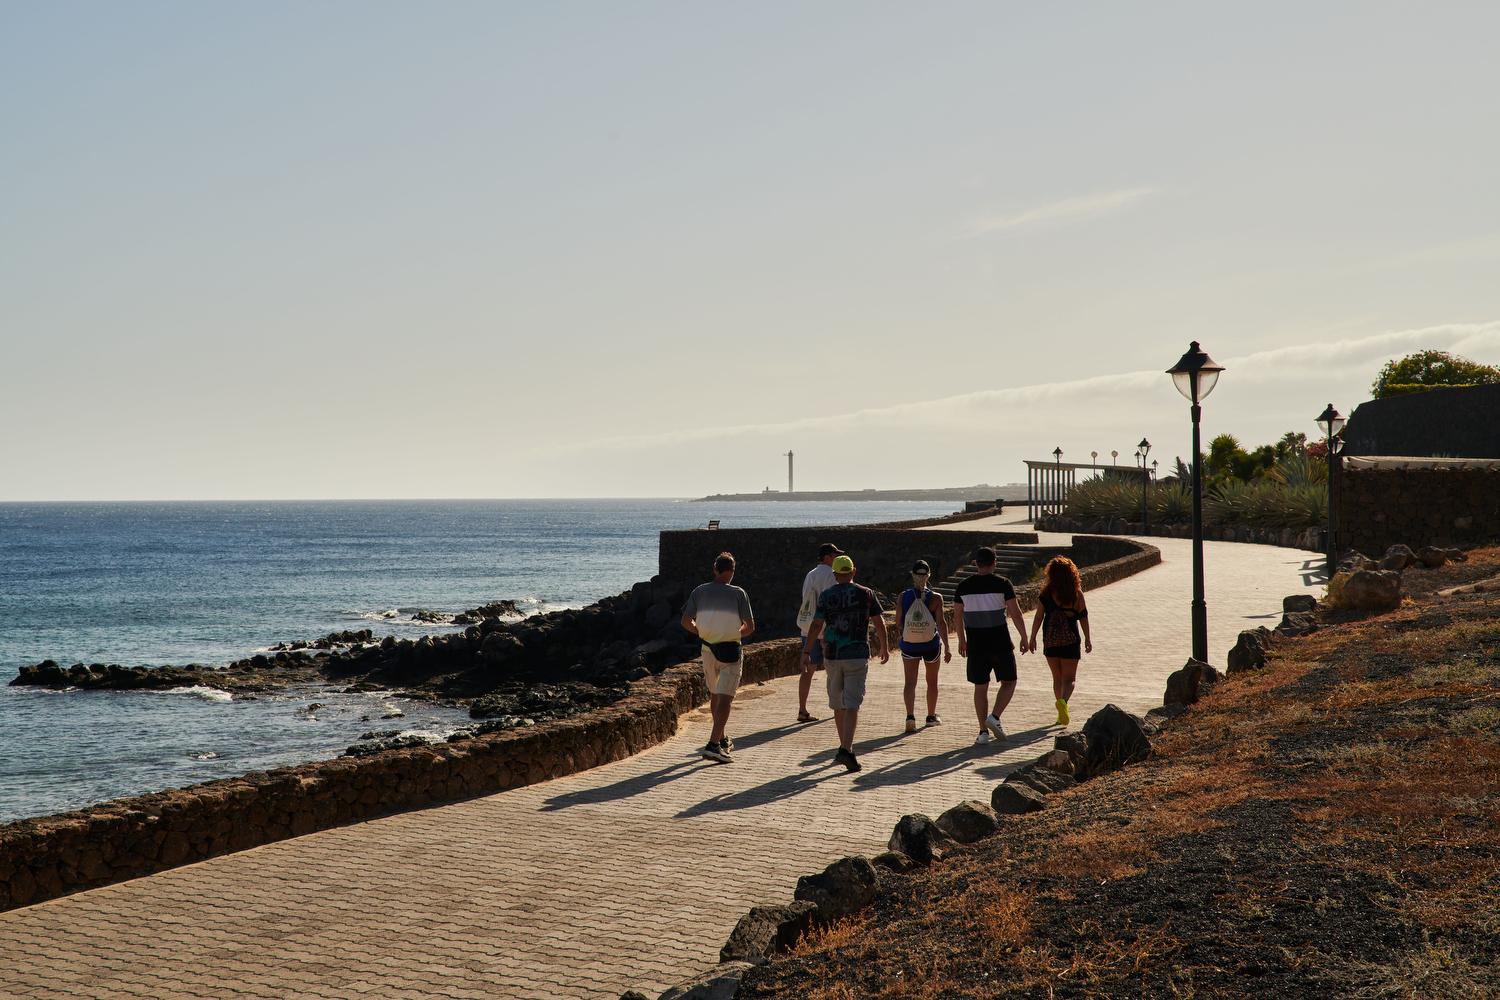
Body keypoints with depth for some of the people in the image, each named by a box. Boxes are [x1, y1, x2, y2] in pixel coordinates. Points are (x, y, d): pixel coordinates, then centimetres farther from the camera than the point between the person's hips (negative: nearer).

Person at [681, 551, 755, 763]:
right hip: (730, 650, -4)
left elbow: (685, 621, -2)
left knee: (714, 694, 20)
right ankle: (713, 744, -17)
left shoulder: (699, 591, -2)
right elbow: (750, 626, -8)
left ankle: (722, 740, 32)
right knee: (725, 698, -5)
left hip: (708, 648, 4)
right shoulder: (738, 593, -11)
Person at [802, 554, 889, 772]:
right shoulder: (866, 594, 0)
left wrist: (806, 652, -3)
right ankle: (846, 750, -20)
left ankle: (845, 747, 27)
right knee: (852, 705, -6)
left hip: (832, 656, 2)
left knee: (837, 704, 16)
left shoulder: (826, 596, 1)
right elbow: (879, 623, 6)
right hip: (857, 656, -2)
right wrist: (885, 647, 19)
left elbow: (816, 625, -6)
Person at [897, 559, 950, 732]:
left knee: (910, 682, 1)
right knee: (932, 681, 18)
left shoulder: (904, 596, -7)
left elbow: (898, 621, -1)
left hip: (909, 644, 0)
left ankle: (910, 716, -19)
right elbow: (941, 623, -14)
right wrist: (947, 647, -10)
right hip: (931, 644, 0)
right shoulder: (935, 598, -11)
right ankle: (931, 716, 32)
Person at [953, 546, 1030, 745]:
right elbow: (1015, 613, -8)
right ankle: (994, 717, -6)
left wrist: (962, 640, 21)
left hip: (975, 644, 3)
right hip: (1000, 642, -3)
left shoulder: (963, 587, 3)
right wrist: (1024, 639, 1)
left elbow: (957, 616, 8)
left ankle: (983, 732, 7)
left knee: (980, 687, 10)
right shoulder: (1002, 584, -6)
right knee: (1008, 682, 14)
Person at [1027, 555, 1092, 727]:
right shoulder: (1077, 594, -5)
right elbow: (1083, 616, -2)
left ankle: (1062, 713, 20)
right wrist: (1088, 639, 7)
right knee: (1069, 678, 3)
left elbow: (1038, 616, -6)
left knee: (1057, 677, 16)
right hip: (1070, 640, -1)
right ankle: (1063, 702, -26)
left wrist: (1032, 637, 1)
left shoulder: (1045, 593, -5)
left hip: (1050, 640, 2)